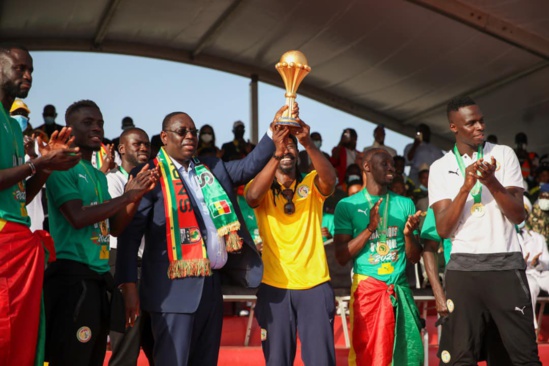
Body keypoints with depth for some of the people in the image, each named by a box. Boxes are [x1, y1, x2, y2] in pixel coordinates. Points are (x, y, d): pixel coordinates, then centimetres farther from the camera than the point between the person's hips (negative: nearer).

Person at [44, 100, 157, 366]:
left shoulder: (99, 176, 18)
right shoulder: (63, 167, -7)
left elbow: (114, 227, 17)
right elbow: (78, 217, -19)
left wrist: (138, 194, 3)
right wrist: (127, 196, -12)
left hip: (99, 276, 9)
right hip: (72, 274, -9)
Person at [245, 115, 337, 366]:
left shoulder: (312, 184, 6)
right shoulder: (261, 187, 4)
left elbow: (330, 179, -17)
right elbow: (252, 197, -20)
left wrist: (308, 143, -33)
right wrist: (276, 154, -31)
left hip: (315, 284, 0)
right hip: (274, 286, 0)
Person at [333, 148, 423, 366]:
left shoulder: (405, 204, 9)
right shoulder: (348, 206, 0)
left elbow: (414, 258, 9)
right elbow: (342, 257, -5)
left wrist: (408, 233, -11)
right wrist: (369, 228, -15)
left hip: (399, 289, 3)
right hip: (366, 288, -3)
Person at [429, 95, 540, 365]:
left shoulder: (504, 154, 5)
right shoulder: (440, 168, 5)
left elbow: (518, 215, -2)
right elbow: (443, 229, -5)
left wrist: (491, 182, -18)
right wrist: (466, 186, -17)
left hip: (506, 264, 0)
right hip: (464, 267, 0)